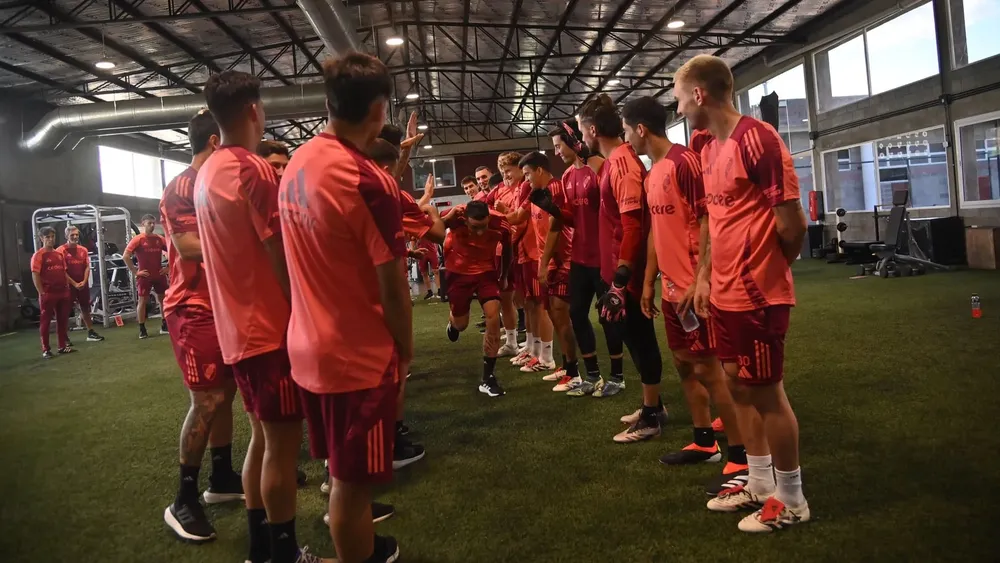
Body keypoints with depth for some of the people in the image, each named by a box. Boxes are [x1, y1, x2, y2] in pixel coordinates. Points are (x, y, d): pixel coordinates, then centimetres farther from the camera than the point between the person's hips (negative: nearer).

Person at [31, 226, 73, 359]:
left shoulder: (59, 254, 13)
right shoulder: (38, 255, -7)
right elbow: (35, 276, -11)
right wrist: (41, 293, -15)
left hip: (63, 292, 6)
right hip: (48, 294, -6)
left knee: (63, 320, 11)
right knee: (45, 321, 1)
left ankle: (63, 346, 20)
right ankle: (45, 349, 6)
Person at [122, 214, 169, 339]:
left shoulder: (159, 239, 5)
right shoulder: (138, 239, -8)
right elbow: (125, 256, -14)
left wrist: (168, 267, 5)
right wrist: (135, 272, -14)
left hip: (159, 274, 5)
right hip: (145, 276, -5)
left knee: (163, 299, 9)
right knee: (142, 301, -1)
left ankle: (164, 326, 19)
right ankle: (142, 330, 4)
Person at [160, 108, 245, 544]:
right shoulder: (180, 189, -12)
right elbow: (189, 247, -21)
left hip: (223, 304, 9)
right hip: (194, 309, -9)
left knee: (226, 393, 12)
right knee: (207, 400, -7)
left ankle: (222, 479, 25)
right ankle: (183, 500, 4)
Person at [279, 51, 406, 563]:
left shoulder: (295, 166, 4)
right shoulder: (369, 181, -22)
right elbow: (392, 287, -17)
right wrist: (405, 349, -3)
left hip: (307, 347, 8)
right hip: (359, 354, -8)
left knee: (342, 471, 24)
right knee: (352, 480, 9)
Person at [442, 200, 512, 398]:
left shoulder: (500, 224, -24)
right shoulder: (455, 217, -28)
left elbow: (507, 249, -2)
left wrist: (504, 275, 11)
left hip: (487, 272, 0)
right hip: (459, 272, 0)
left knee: (493, 319, -14)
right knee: (461, 324, 9)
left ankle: (488, 378, -2)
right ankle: (453, 322, 51)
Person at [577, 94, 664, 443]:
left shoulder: (622, 162, -18)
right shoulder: (613, 161, 12)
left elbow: (632, 226, -24)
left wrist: (620, 280, -24)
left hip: (626, 272, -10)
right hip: (619, 268, 10)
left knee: (639, 338, 0)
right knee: (635, 337, 18)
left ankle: (650, 418, 13)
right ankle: (652, 406, 31)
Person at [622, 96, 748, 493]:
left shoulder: (685, 162, -13)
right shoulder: (652, 174, 14)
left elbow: (708, 221, -18)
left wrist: (698, 280, -21)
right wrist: (649, 283, 17)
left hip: (693, 287, -9)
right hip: (671, 287, 9)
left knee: (708, 367, -4)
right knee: (683, 363, 15)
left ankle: (741, 457, 7)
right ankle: (704, 442, 29)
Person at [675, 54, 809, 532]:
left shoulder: (756, 138, -17)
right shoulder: (710, 148, 11)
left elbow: (792, 222, -16)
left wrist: (766, 270, 0)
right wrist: (705, 277, 13)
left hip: (757, 294, -9)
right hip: (725, 292, 9)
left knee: (766, 391, 3)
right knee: (738, 384, 15)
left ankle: (791, 500, 21)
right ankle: (760, 485, 32)